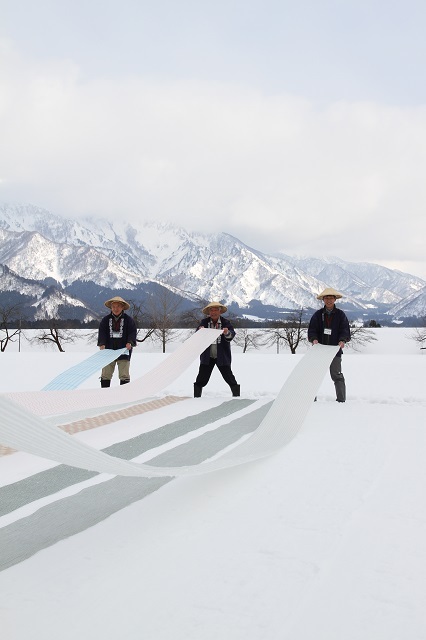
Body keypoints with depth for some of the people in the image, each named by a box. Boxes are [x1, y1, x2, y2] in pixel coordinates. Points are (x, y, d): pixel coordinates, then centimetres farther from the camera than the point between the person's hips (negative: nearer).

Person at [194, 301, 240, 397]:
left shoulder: (225, 322, -1)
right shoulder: (204, 322, 2)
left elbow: (232, 334, -10)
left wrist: (227, 333, -33)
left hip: (222, 356, -1)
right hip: (207, 356, 1)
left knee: (229, 377, 2)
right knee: (201, 379, 0)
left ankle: (236, 395, 15)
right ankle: (196, 397, 11)